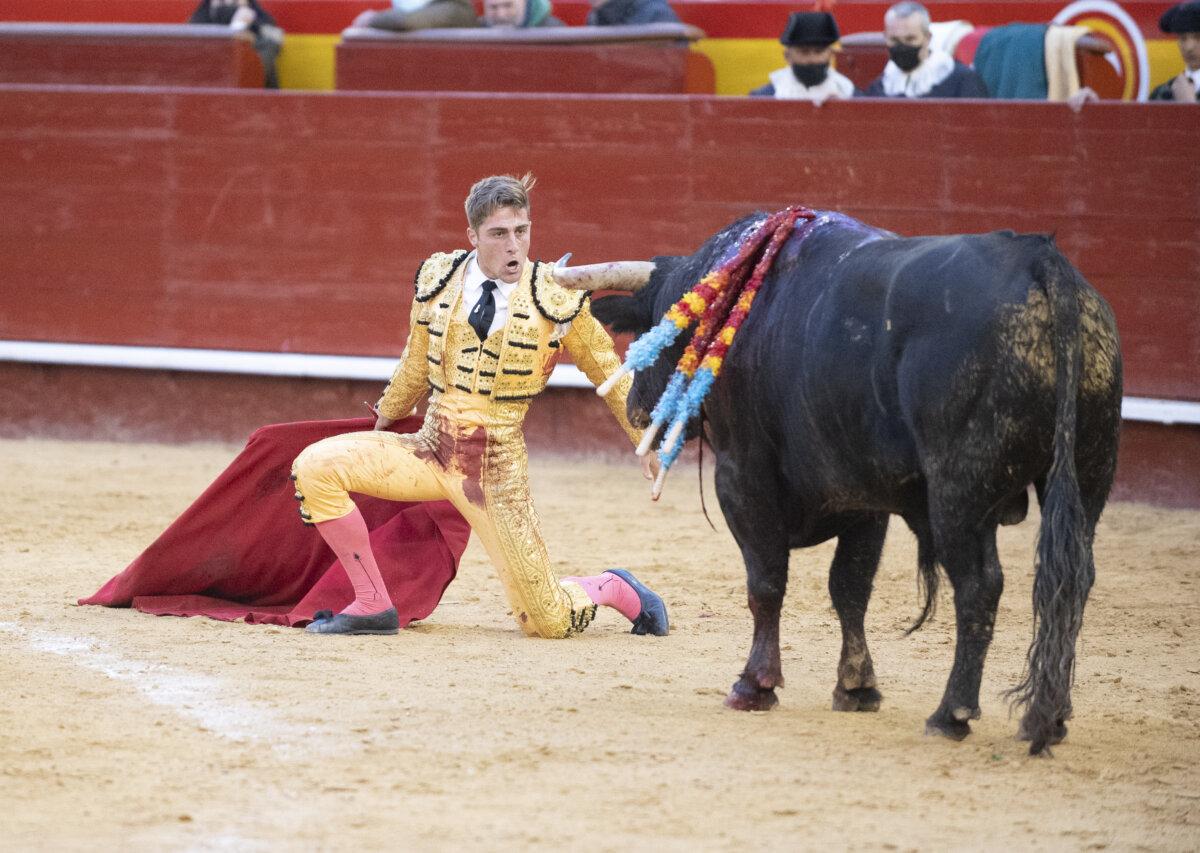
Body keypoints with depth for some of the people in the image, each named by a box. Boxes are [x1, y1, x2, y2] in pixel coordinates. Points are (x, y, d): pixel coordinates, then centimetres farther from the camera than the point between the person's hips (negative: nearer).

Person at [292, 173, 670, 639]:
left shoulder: (556, 299, -9)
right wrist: (383, 421, 31)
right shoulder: (439, 278, -1)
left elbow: (611, 377, 5)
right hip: (430, 450, 3)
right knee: (314, 467, -18)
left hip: (496, 468, -3)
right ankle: (372, 606, -5)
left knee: (547, 623, -8)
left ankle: (617, 590, 29)